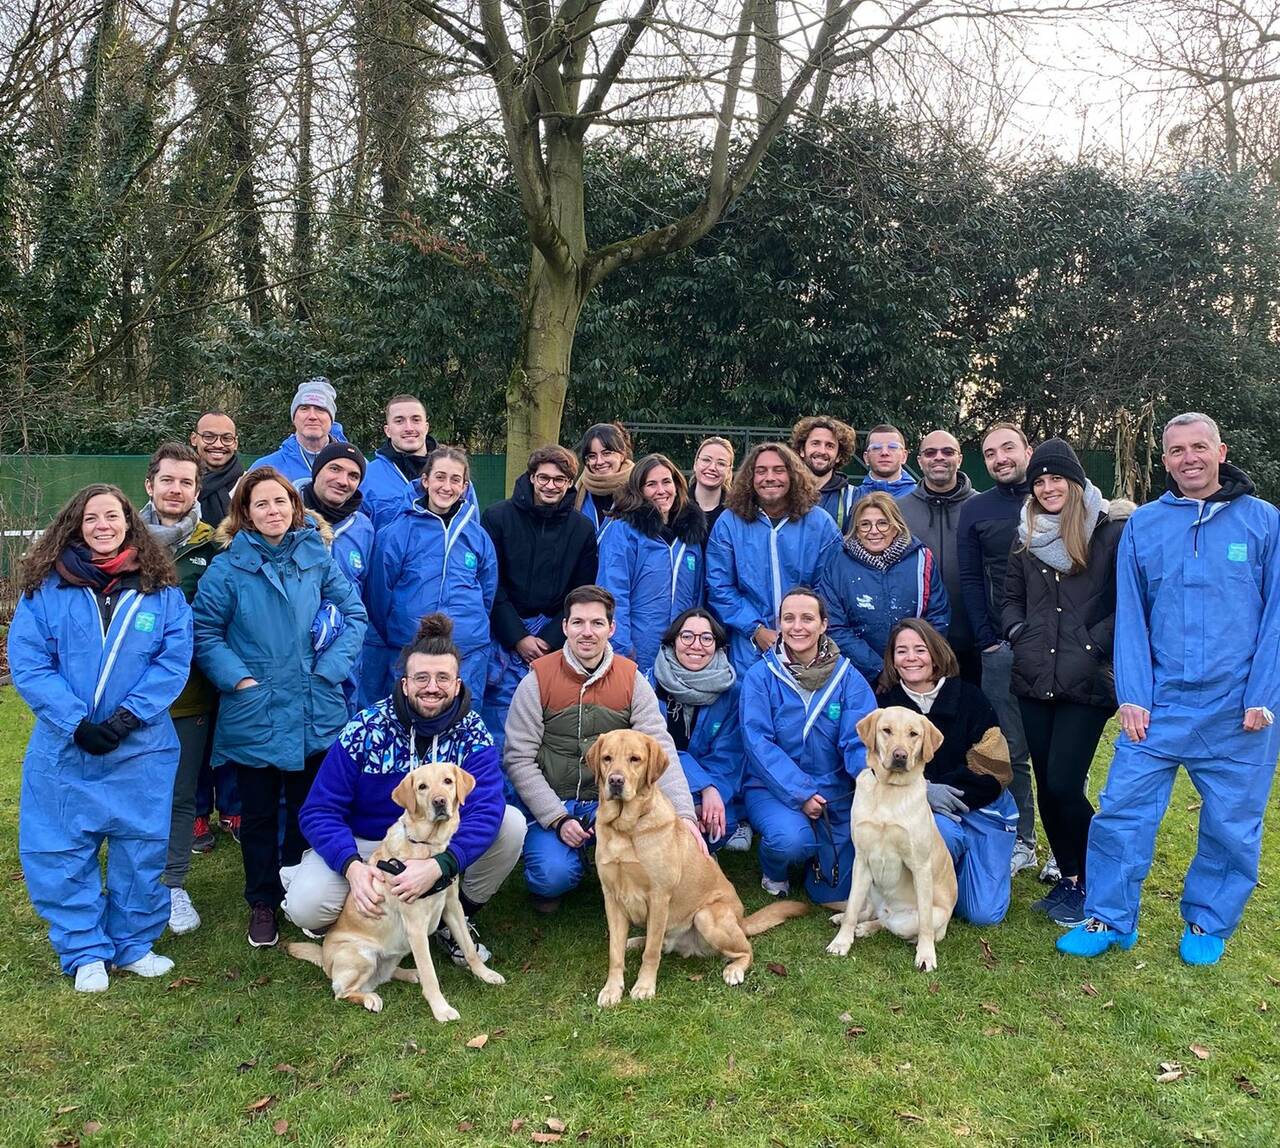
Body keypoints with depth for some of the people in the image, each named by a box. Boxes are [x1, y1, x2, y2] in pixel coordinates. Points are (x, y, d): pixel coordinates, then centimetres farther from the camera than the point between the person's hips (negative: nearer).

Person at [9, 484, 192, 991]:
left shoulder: (160, 588, 1)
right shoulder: (45, 587, -1)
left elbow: (174, 660, -5)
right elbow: (27, 663, -6)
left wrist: (128, 716, -15)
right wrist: (77, 722, -15)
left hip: (141, 749, 0)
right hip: (64, 747, 0)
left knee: (141, 848, 8)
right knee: (64, 851, 7)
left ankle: (134, 943, 26)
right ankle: (85, 952, 23)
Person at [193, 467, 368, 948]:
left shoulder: (318, 557, 0)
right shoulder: (228, 567, -5)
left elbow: (355, 615, 3)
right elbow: (205, 632, -2)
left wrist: (329, 669, -6)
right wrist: (239, 679, -13)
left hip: (316, 714, 2)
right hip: (253, 716, -1)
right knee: (259, 813, 12)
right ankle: (262, 903, 29)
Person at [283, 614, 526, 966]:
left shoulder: (473, 735, -15)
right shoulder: (364, 730, -18)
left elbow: (485, 811, -28)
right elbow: (320, 811, -18)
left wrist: (438, 866, -45)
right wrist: (352, 866, -36)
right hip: (364, 845, -2)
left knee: (511, 823, -22)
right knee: (306, 907, -29)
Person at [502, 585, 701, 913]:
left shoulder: (632, 679, -2)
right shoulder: (538, 679, -7)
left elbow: (661, 750, -10)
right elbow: (518, 759, -8)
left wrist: (685, 814, -23)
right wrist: (557, 819, -17)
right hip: (552, 803, -2)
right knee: (555, 875, -28)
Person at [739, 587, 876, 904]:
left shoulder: (848, 677, -1)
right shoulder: (760, 676, -6)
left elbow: (860, 741, -9)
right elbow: (759, 743, -12)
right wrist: (800, 793, -21)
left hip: (835, 790, 2)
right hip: (773, 787, -2)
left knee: (835, 895, -2)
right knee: (791, 838, -33)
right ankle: (774, 872, 5)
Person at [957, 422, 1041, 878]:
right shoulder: (975, 510, 8)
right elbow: (971, 580, 6)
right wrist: (988, 640, -3)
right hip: (1002, 647, 1)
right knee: (1011, 750, 5)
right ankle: (1020, 841, 16)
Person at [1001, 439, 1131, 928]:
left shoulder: (1113, 530, -4)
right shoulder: (1027, 537, 13)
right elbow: (1012, 598, 19)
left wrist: (1092, 644, -14)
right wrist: (1018, 634, 2)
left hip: (1087, 683, -5)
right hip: (1035, 681, 5)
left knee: (1063, 785, -10)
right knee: (1047, 786, 9)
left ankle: (1095, 884, 11)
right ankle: (1068, 879, 25)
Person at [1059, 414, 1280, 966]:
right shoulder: (1143, 525, 4)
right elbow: (1130, 617, 3)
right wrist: (1132, 696, -4)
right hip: (1159, 703, 1)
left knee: (1231, 826, 10)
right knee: (1122, 809, 0)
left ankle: (1207, 925, 29)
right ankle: (1109, 921, 15)